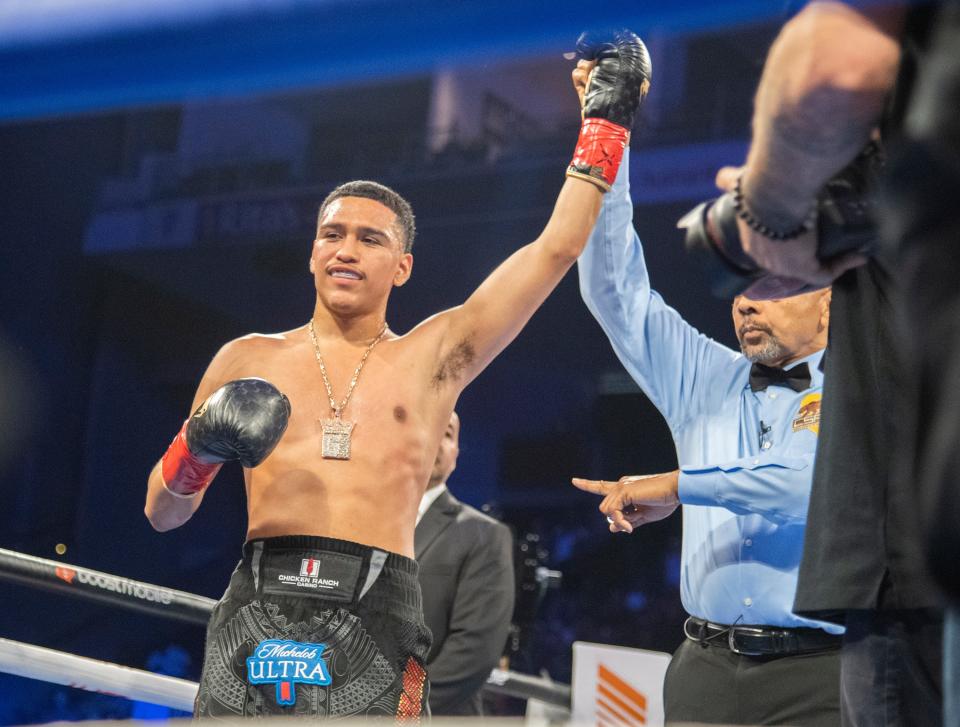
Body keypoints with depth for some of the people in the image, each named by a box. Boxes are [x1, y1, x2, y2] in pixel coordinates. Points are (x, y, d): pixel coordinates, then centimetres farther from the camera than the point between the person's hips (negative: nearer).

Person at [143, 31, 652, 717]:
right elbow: (162, 514, 18)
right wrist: (198, 447, -4)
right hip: (259, 604, 1)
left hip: (375, 616, -1)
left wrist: (606, 118, 18)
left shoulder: (434, 356, 14)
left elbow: (555, 250, 13)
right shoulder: (248, 360, 17)